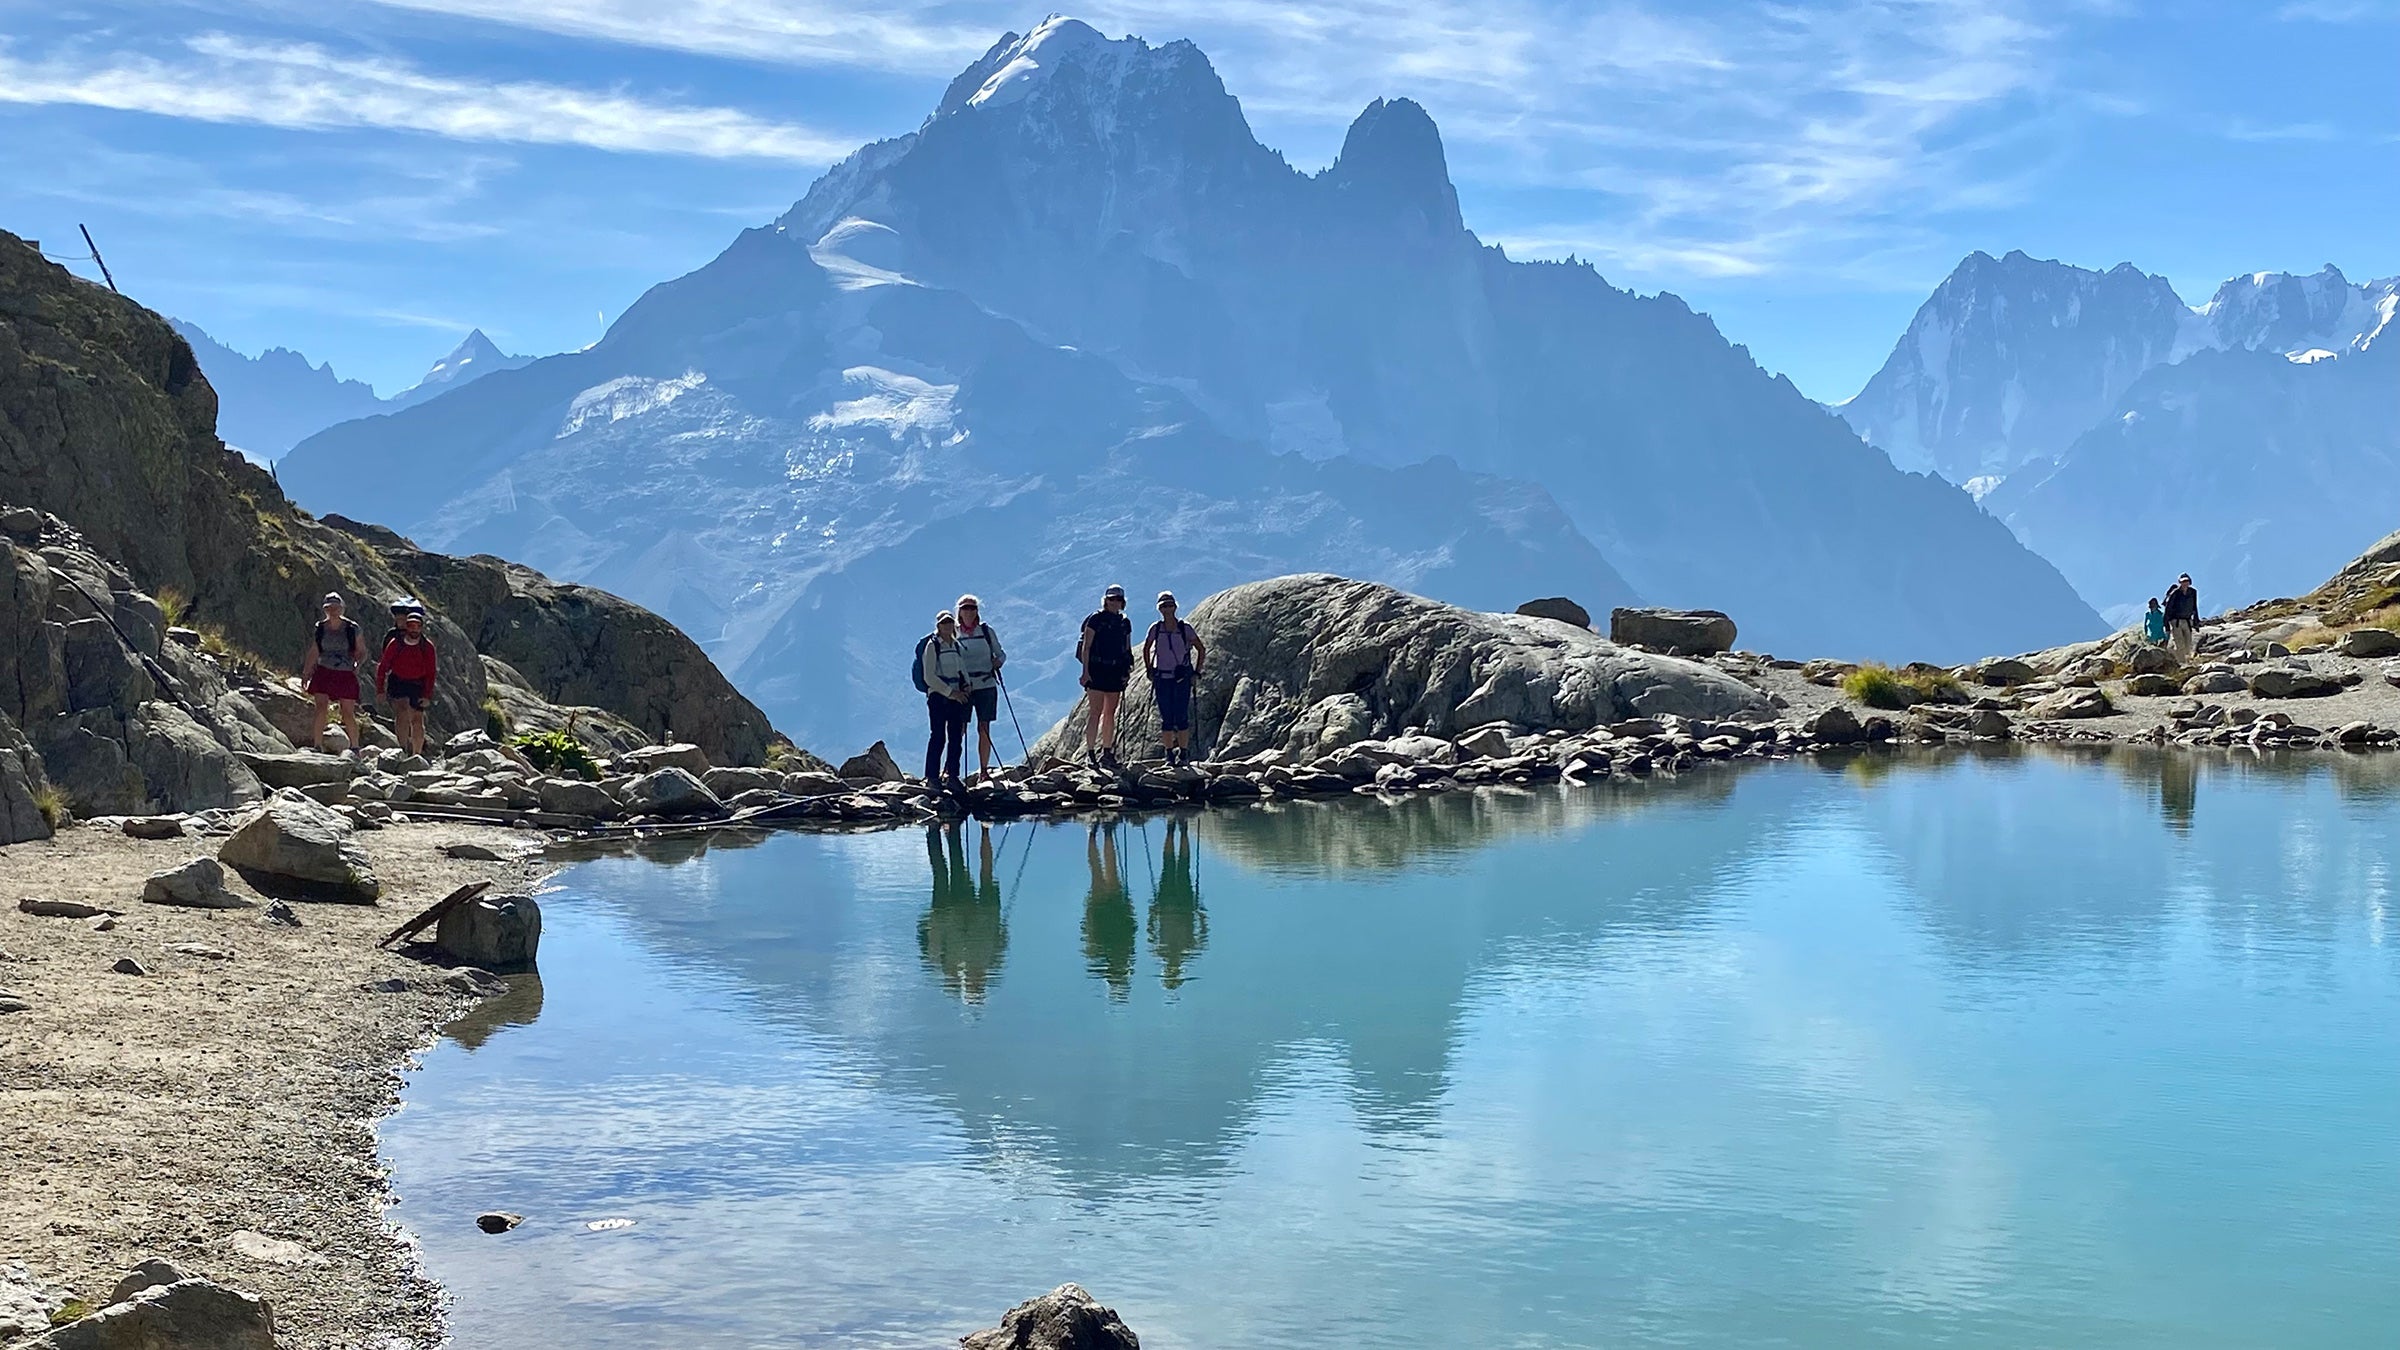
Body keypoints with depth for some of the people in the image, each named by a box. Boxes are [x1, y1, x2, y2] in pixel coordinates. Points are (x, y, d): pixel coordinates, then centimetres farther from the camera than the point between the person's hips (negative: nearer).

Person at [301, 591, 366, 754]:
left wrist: (357, 664, -13)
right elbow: (313, 653, 13)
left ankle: (355, 747, 16)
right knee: (321, 708, -14)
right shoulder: (319, 628, 5)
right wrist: (305, 674, 10)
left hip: (346, 675, -1)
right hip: (324, 673, 1)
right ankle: (317, 745, -11)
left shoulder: (352, 629, -2)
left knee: (348, 713, 0)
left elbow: (362, 652, 5)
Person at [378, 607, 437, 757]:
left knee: (417, 721, 4)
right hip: (397, 682, -2)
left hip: (417, 685, 2)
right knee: (402, 712, -23)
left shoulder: (427, 646, -4)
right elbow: (383, 667, 0)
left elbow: (430, 673, -1)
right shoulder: (395, 643, -7)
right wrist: (380, 689, -4)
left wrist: (428, 696, -7)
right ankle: (403, 749, -26)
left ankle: (417, 754, 16)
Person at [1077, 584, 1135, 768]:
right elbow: (1086, 647, -6)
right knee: (1095, 711, -8)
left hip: (1115, 672, 5)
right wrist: (1086, 671, -13)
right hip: (1097, 669, -5)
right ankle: (1091, 753, -9)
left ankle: (1107, 752, 16)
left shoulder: (1125, 623, 13)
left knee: (1110, 713, 9)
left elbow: (1127, 650, 18)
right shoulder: (1096, 619, -3)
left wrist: (1127, 670, 8)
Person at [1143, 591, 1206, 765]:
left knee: (1181, 717, -7)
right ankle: (1169, 754, 8)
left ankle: (1184, 753, 3)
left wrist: (1196, 672, 0)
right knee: (1166, 719, 1)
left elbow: (1201, 649, 5)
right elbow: (1146, 650, 16)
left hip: (1182, 679, -2)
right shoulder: (1155, 629, 1)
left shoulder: (1185, 629, -4)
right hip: (1162, 679, 2)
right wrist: (1149, 671, 8)